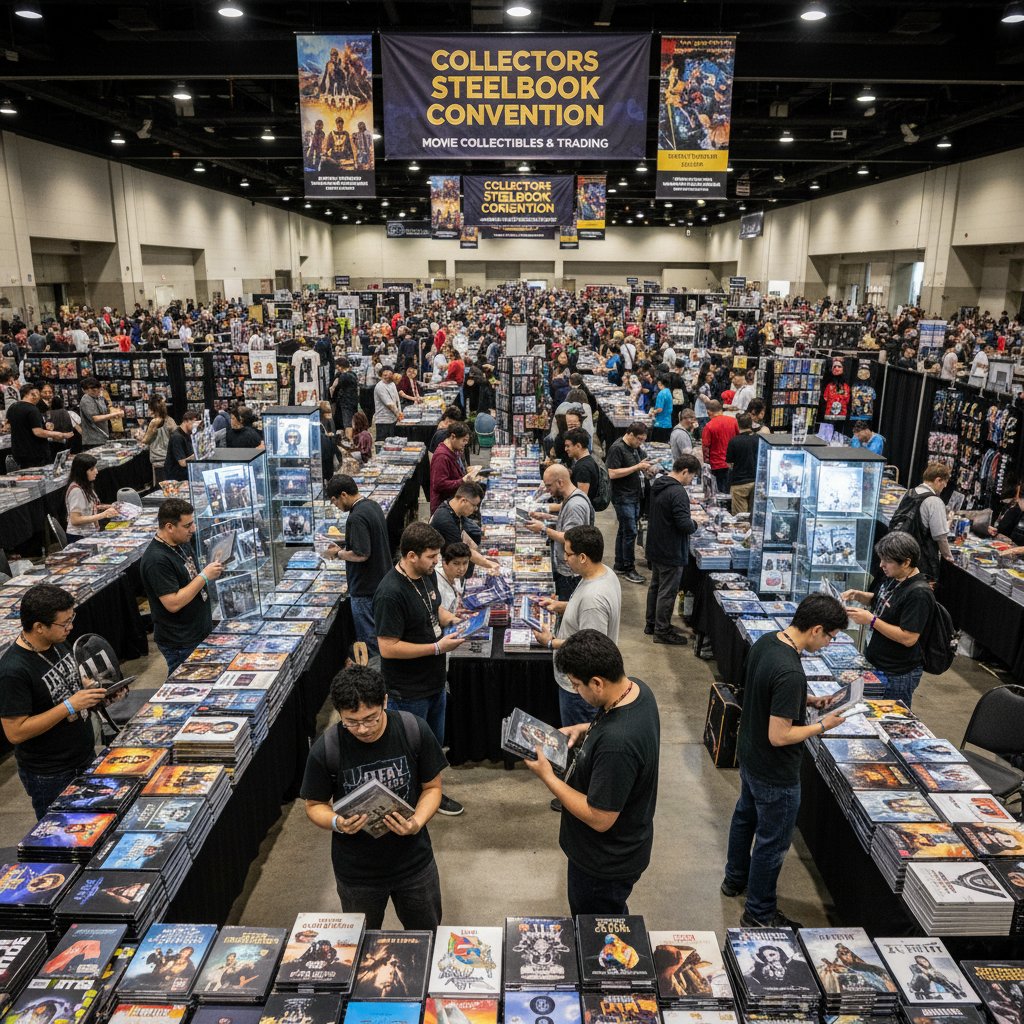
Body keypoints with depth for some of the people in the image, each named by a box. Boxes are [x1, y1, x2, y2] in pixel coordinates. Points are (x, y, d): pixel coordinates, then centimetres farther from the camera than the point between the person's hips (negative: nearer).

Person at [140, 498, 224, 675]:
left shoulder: (183, 543, 3)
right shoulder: (156, 560, -24)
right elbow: (173, 604, -26)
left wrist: (211, 574, 3)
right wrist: (204, 576, -23)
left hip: (201, 633, 8)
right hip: (180, 644, -8)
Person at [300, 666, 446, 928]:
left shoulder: (415, 730, -19)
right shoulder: (325, 749, -21)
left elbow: (432, 786, -6)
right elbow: (315, 805, -6)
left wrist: (417, 823, -24)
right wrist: (336, 823, -27)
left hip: (414, 861, 1)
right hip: (357, 872, -1)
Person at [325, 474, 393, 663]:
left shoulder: (356, 517, -23)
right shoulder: (374, 506, 6)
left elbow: (361, 555, -26)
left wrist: (339, 553, -10)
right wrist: (344, 549, 12)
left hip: (365, 589, -10)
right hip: (381, 582, 10)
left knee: (368, 638, 3)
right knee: (380, 633, 21)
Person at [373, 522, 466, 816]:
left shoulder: (428, 575, -2)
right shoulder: (390, 593, -29)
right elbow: (388, 648, -28)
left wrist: (452, 619, -5)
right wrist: (438, 647, -25)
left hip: (434, 681, 9)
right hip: (409, 691, -8)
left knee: (435, 743, 25)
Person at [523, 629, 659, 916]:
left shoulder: (616, 744, -41)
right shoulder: (635, 687, -12)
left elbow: (600, 819, -31)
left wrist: (547, 777, -23)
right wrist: (584, 729, -6)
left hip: (605, 865, -8)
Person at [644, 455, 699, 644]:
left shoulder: (658, 484, 5)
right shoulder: (678, 492, -24)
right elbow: (684, 524, -28)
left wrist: (686, 502, 9)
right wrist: (694, 524, -8)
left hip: (655, 548, 9)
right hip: (671, 552, -9)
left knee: (655, 586, 20)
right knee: (667, 591, 2)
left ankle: (651, 624, 32)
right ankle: (662, 631, 12)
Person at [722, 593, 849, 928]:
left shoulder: (765, 641, -7)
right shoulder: (790, 673, -35)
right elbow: (779, 736, -30)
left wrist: (805, 700, 2)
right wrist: (823, 725, -17)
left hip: (749, 754, 9)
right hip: (775, 774, -9)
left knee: (745, 816, 28)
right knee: (772, 844, 11)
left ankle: (735, 879, 51)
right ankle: (759, 915, 30)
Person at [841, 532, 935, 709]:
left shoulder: (919, 593, -25)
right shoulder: (891, 577, 2)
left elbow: (908, 638, -27)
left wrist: (871, 620, -26)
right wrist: (858, 596, 1)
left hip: (898, 674, -8)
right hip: (875, 663, 9)